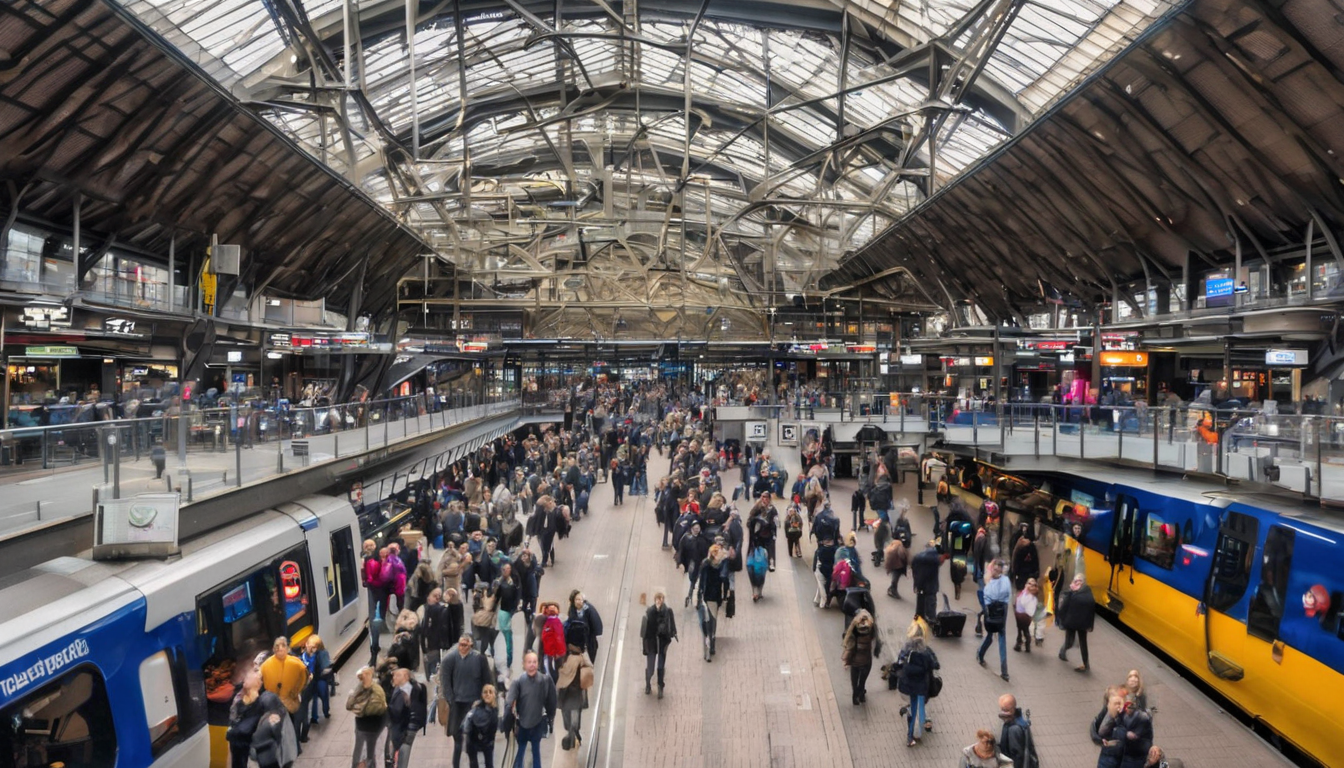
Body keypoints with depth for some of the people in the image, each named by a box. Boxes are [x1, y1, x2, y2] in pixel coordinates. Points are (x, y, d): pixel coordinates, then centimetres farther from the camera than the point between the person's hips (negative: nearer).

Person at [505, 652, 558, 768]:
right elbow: (509, 701, -25)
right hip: (522, 723, -1)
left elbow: (550, 701, -4)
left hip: (538, 723, 1)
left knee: (536, 752, 17)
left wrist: (550, 719, 2)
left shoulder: (545, 680, -14)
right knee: (519, 752, 10)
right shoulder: (518, 681, -18)